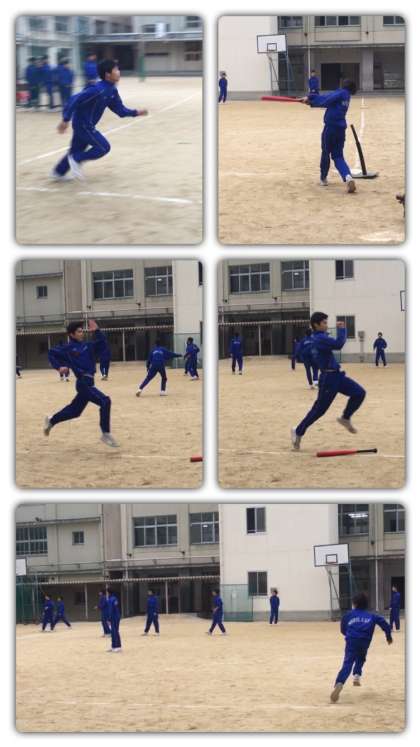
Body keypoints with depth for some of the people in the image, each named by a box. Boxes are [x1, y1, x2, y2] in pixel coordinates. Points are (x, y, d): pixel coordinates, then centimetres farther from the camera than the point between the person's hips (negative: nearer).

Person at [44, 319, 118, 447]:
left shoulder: (87, 346, 13)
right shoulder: (68, 348, -3)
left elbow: (102, 343, 10)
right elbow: (51, 353, 5)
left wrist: (96, 331, -2)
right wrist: (59, 367, -6)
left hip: (89, 382, 8)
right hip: (83, 382, -8)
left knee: (75, 410, 20)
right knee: (105, 401, -21)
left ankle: (51, 421, 40)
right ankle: (106, 434, -16)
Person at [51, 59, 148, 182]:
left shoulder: (112, 91, 2)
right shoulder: (98, 90, -28)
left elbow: (120, 109, 8)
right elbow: (74, 100, -29)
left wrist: (136, 112, -7)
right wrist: (65, 120, -27)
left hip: (86, 124, 9)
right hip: (83, 124, -9)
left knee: (77, 150, 21)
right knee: (103, 147, -7)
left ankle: (58, 172, 35)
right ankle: (76, 159, 3)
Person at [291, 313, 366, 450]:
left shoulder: (320, 337, 12)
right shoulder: (320, 339, -19)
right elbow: (338, 344, -29)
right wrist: (341, 329, -18)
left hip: (336, 376, 10)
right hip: (328, 378, -10)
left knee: (359, 393, 2)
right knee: (319, 409, -1)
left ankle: (345, 418, 18)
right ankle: (298, 432, 13)